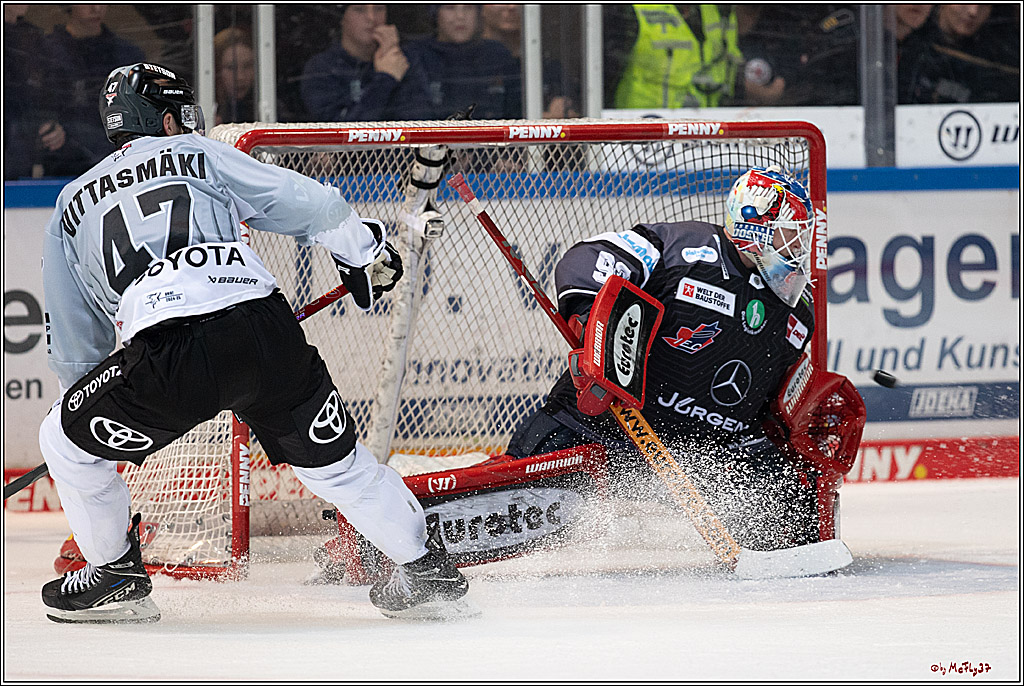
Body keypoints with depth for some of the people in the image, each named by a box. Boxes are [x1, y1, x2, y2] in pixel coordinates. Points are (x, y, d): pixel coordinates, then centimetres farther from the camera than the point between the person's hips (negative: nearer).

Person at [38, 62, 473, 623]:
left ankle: (116, 577, 28)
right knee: (331, 455, 21)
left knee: (65, 440, 21)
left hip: (167, 356, -2)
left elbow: (71, 340, 29)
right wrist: (366, 251, 38)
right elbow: (307, 204, 21)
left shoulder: (70, 206, 26)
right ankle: (428, 570, 24)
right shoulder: (199, 155, 24)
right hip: (267, 328, 2)